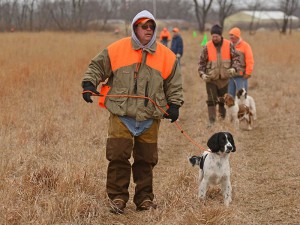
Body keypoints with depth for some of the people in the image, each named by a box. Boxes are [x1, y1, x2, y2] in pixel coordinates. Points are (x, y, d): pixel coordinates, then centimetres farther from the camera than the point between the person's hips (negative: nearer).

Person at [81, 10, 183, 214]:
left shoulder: (166, 56, 6)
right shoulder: (116, 49, 0)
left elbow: (174, 84, 13)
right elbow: (97, 67, 8)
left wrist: (174, 105, 3)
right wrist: (89, 84, -7)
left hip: (150, 118, 2)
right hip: (121, 115, -2)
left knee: (146, 159, 8)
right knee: (118, 156, -7)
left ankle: (145, 198, 19)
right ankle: (117, 197, 4)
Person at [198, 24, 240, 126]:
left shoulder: (229, 45, -3)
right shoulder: (207, 47, -4)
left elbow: (236, 58, 2)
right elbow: (202, 62, 2)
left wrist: (234, 68, -15)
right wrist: (202, 73, -11)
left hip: (224, 78, 1)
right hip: (211, 78, -1)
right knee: (211, 100, -2)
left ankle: (223, 117, 28)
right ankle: (211, 120, 3)